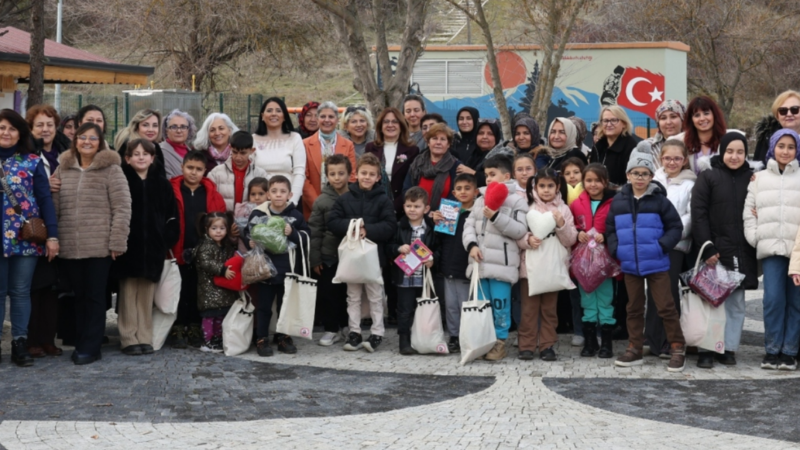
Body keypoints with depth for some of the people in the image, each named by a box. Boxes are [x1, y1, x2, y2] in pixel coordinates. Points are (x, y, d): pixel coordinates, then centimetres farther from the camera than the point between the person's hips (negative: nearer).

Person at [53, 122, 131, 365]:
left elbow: (122, 208, -7)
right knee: (79, 295, 11)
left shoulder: (111, 170, -3)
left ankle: (91, 346, 5)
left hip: (99, 245, -4)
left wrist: (117, 242, -12)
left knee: (95, 296, 1)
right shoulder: (63, 169, 12)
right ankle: (81, 342, 20)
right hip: (69, 246, 4)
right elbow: (54, 206, 13)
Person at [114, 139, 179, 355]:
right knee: (128, 294, 1)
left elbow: (171, 216, 9)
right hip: (128, 247, -2)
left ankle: (144, 338, 12)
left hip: (153, 248, 2)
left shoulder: (162, 184, 9)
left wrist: (167, 240, -1)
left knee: (147, 296, 6)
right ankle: (129, 339, 6)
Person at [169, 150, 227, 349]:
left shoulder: (212, 194, 5)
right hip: (179, 252, -2)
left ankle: (195, 329, 20)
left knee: (199, 292, 9)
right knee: (181, 292, 5)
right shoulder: (173, 191, -3)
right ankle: (178, 329, 15)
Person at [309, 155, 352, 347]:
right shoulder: (322, 201, -4)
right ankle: (331, 329, 14)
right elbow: (315, 231, -2)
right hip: (328, 255, 0)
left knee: (349, 291, 10)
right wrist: (314, 258, -4)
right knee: (327, 293, 3)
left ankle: (347, 326, 27)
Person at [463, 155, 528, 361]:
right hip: (480, 261, 6)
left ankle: (500, 342, 8)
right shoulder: (481, 200, 15)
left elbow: (520, 230, -12)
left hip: (502, 263, -6)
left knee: (500, 305, -2)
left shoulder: (517, 200, -3)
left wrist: (496, 217, -18)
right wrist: (471, 245, -6)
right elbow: (469, 225, 12)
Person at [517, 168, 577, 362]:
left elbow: (570, 240, 1)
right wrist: (528, 240, -19)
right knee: (529, 307, 2)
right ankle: (527, 345, 8)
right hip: (530, 264, -1)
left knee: (549, 308, 7)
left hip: (553, 266, 1)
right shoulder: (528, 208, 2)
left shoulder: (563, 209, 4)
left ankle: (547, 345, 13)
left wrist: (561, 224, -14)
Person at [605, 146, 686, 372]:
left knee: (665, 306, -1)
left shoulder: (659, 200, -6)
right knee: (634, 307, 13)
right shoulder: (618, 201, 4)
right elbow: (610, 229, 11)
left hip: (656, 264, -4)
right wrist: (616, 249, -3)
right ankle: (634, 350, 21)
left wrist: (662, 246, -16)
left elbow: (675, 227, -4)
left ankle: (678, 348, 9)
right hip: (630, 265, 4)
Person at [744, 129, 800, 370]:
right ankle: (772, 350, 3)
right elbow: (749, 210, 12)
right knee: (773, 299, -7)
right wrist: (753, 236, 0)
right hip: (771, 248, 1)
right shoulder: (759, 178, 14)